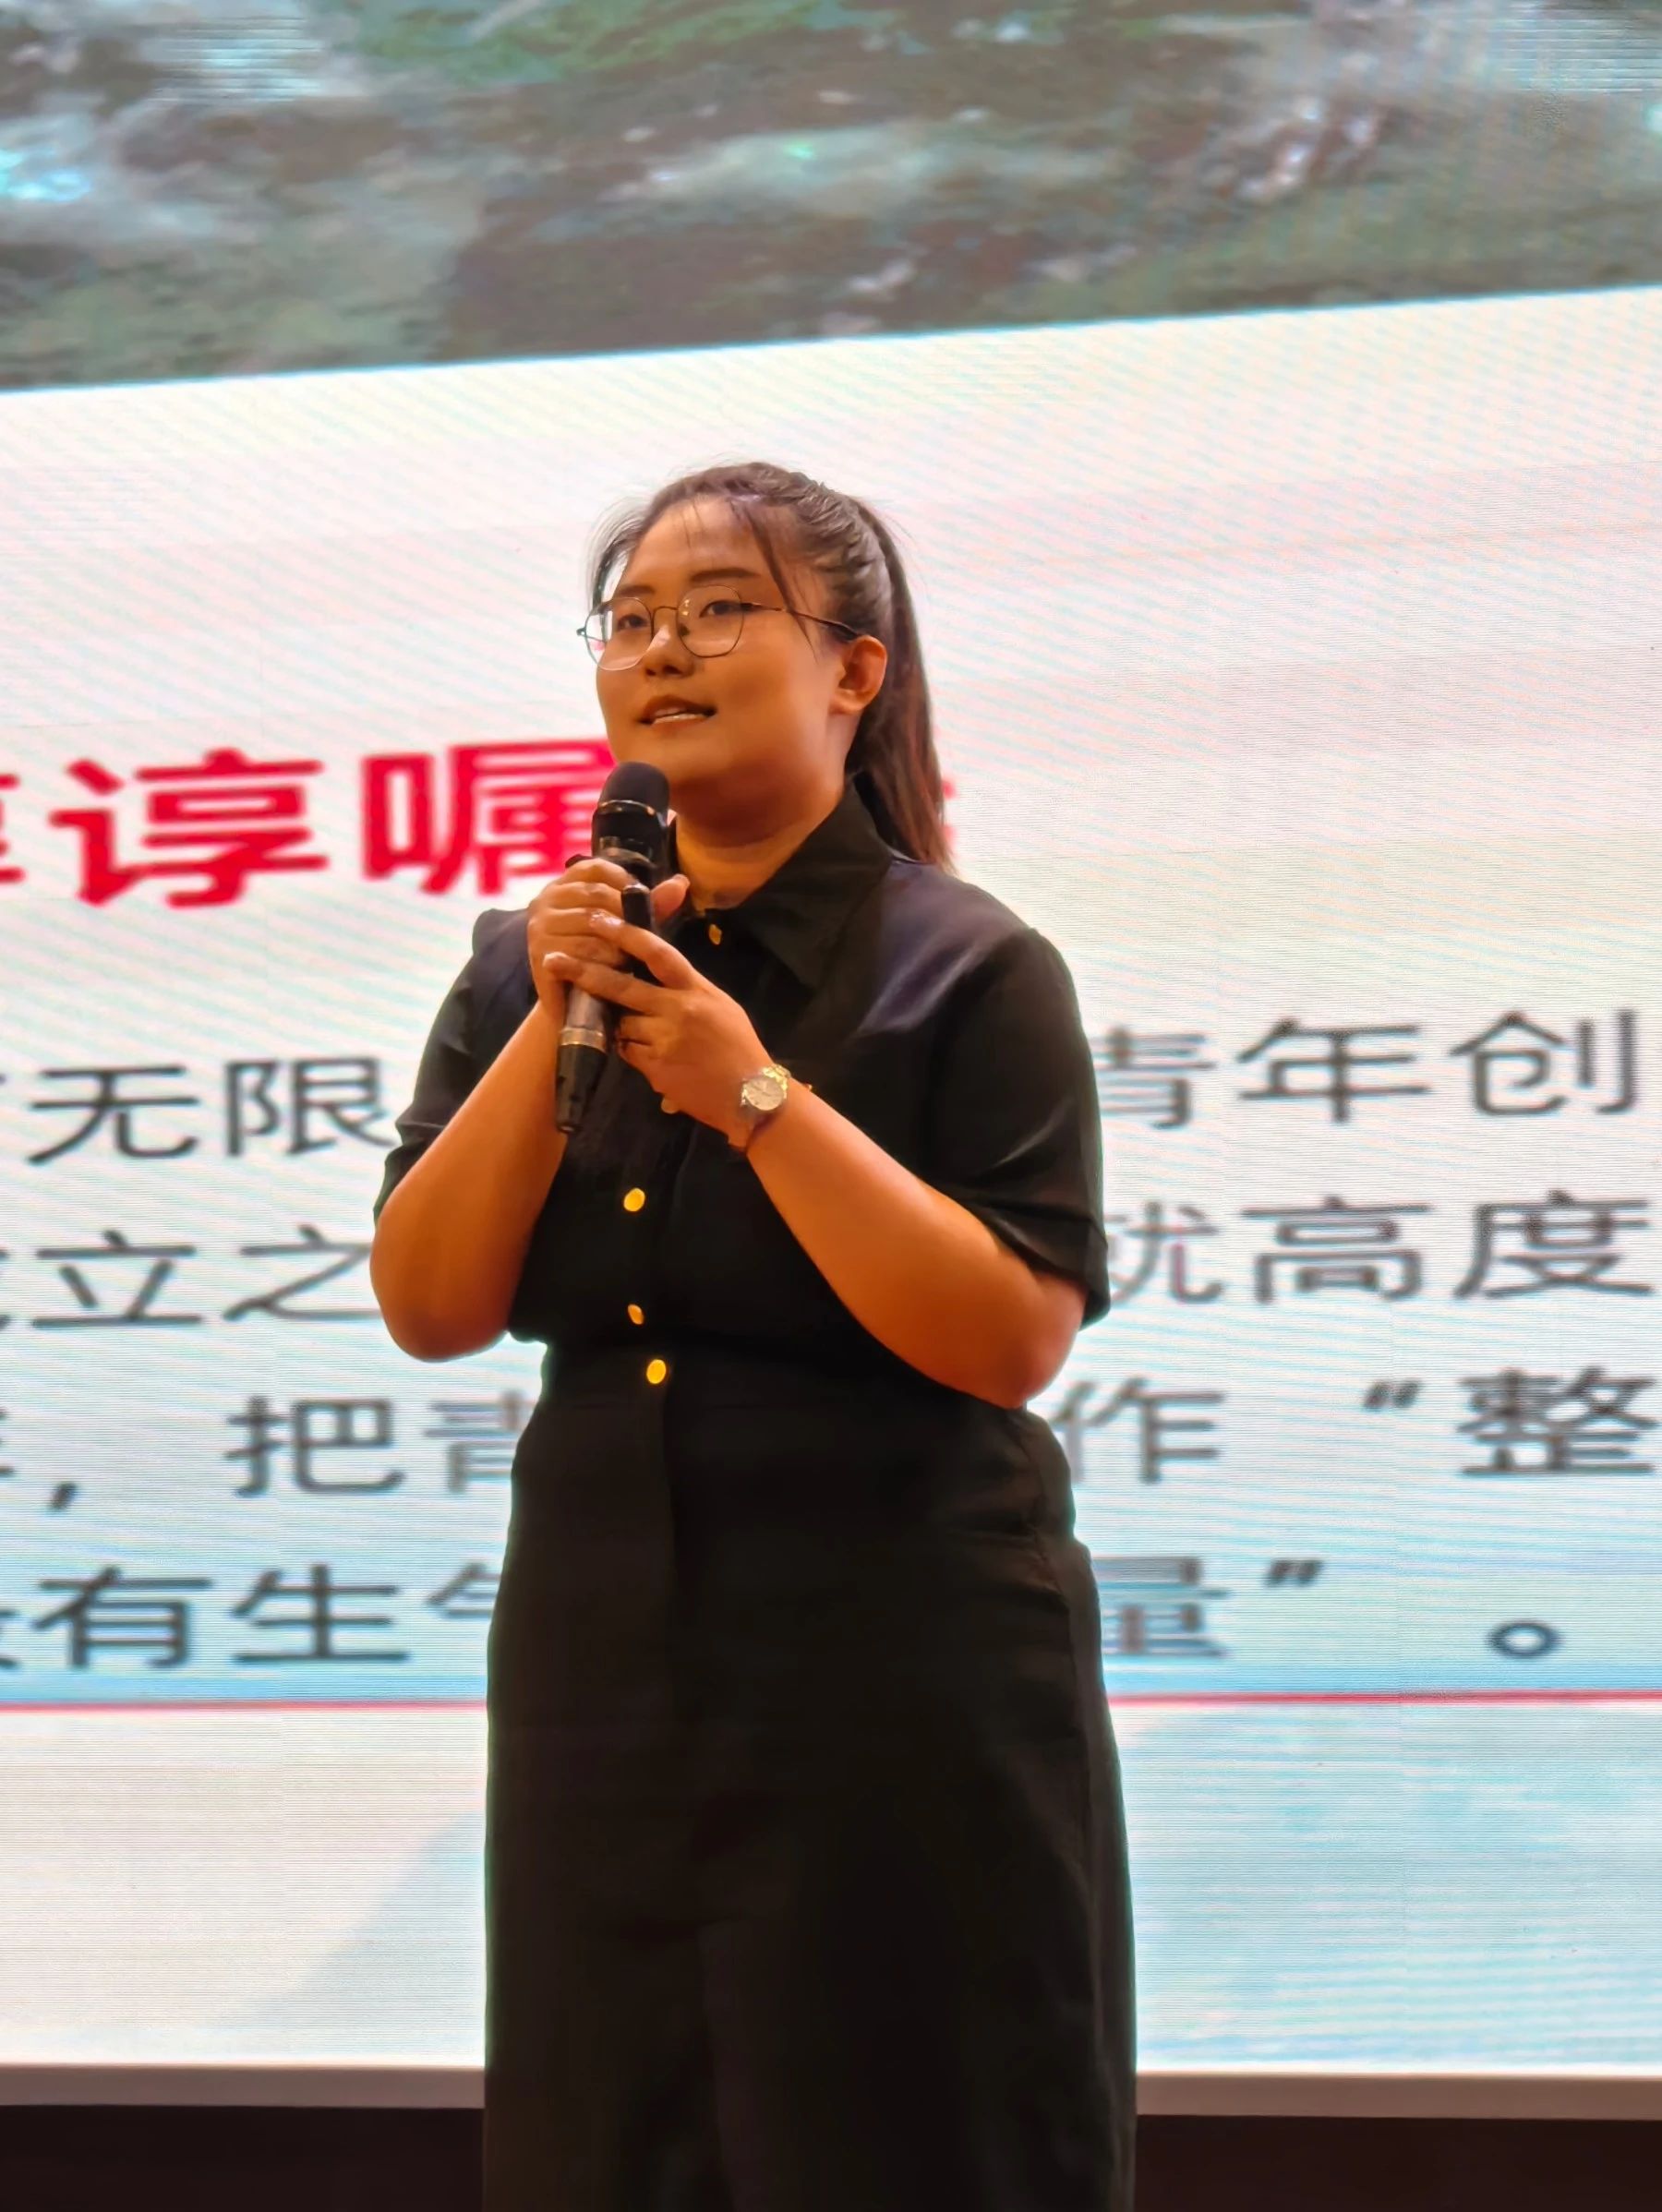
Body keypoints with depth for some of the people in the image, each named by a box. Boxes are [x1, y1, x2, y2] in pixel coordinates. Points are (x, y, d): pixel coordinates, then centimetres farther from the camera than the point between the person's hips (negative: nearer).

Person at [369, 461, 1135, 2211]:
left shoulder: (969, 971, -7)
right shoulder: (532, 967, 7)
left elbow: (1012, 1338, -16)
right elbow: (431, 1308, 0)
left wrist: (755, 1094, -19)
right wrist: (553, 1024, -11)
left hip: (900, 1693, -4)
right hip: (607, 1668, 5)